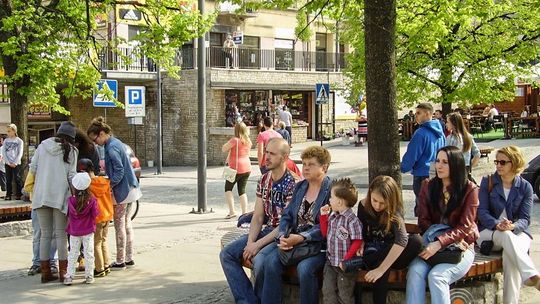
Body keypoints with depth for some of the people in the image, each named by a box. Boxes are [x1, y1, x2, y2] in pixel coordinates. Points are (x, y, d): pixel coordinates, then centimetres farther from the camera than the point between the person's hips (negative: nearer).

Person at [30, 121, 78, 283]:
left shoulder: (43, 145, 7)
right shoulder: (71, 151, -1)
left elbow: (32, 169, 6)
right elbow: (71, 175, -5)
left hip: (41, 195, 3)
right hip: (60, 196, -3)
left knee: (45, 234, 9)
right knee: (61, 234, 4)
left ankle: (45, 272, 10)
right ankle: (63, 272, 4)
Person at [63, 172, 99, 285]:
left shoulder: (70, 200, -7)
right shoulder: (92, 200, -12)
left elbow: (68, 214, 1)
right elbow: (95, 214, -11)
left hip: (74, 231, 2)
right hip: (88, 231, -2)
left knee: (72, 254, 8)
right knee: (88, 253, 6)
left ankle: (69, 276, 6)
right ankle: (89, 276, 9)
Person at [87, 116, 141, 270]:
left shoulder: (111, 148, -18)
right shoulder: (116, 142, 12)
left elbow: (119, 171, -22)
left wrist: (109, 184, -17)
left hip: (122, 191, -10)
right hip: (130, 187, 10)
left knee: (120, 226, -1)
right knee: (126, 224, 15)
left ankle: (120, 261, 6)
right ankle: (129, 258, 21)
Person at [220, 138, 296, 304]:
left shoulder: (292, 183, -16)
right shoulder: (263, 180, 7)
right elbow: (258, 217, 7)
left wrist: (258, 244, -20)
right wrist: (250, 242, -10)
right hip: (267, 231, 8)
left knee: (259, 260, -33)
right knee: (227, 254, -7)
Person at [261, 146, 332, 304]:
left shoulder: (331, 191, -6)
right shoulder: (300, 187, 13)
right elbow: (287, 215, 12)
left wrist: (301, 238, -21)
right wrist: (283, 236, -8)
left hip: (319, 243, -5)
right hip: (294, 241, 5)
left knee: (305, 267, -32)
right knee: (271, 261, -20)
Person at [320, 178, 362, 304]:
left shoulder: (352, 220, -19)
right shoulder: (332, 216, 6)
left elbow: (357, 242, -19)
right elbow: (325, 234, 17)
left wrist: (346, 260, -21)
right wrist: (323, 216, 6)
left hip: (345, 265, -7)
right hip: (330, 262, 7)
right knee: (327, 291, 6)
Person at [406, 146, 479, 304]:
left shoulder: (470, 190, -4)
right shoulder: (428, 186, 7)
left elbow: (465, 227, -10)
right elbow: (423, 221, 5)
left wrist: (439, 243, -24)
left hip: (461, 249, -3)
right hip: (433, 244, 3)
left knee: (436, 275, -31)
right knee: (415, 271, -28)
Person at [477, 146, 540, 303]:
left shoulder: (525, 187, 6)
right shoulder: (487, 182, 4)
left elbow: (525, 219, -1)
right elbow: (482, 212, -4)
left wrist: (512, 226, -25)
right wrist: (497, 224, -24)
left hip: (517, 232, 1)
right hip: (489, 230, -1)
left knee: (510, 255, -35)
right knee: (506, 236, -37)